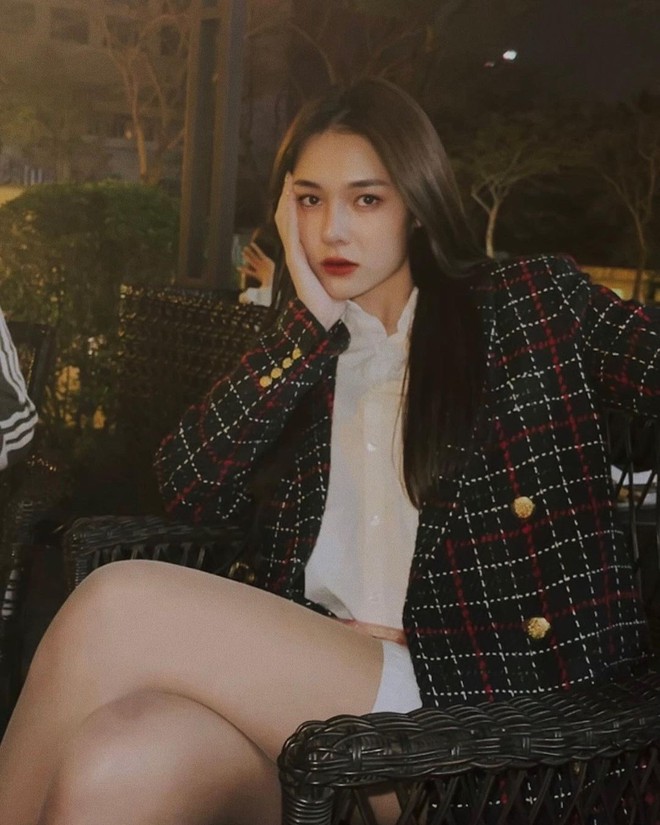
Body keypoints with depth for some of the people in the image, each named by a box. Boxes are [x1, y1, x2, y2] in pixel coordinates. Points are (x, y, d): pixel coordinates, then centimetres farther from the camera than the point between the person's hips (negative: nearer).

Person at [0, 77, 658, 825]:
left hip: (477, 721, -3)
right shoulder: (302, 352, 17)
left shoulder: (536, 304, 8)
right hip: (308, 689, 3)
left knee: (117, 606, -22)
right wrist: (309, 324, 1)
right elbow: (188, 487, 4)